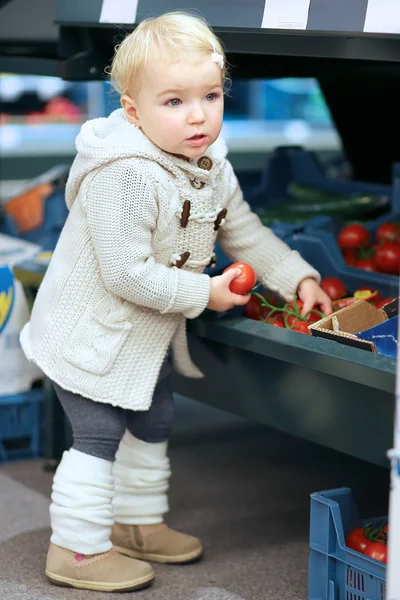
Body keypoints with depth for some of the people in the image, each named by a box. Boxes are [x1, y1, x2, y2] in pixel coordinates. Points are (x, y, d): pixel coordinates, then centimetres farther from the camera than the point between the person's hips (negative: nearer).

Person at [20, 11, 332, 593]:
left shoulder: (211, 167, -3)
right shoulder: (125, 177, -32)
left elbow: (246, 232, 11)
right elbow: (125, 274, -33)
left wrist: (297, 277, 4)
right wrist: (204, 293, -25)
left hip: (149, 334, 9)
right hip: (92, 333, -9)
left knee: (153, 424, 21)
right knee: (98, 436, -4)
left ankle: (137, 524, 39)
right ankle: (78, 549, 11)